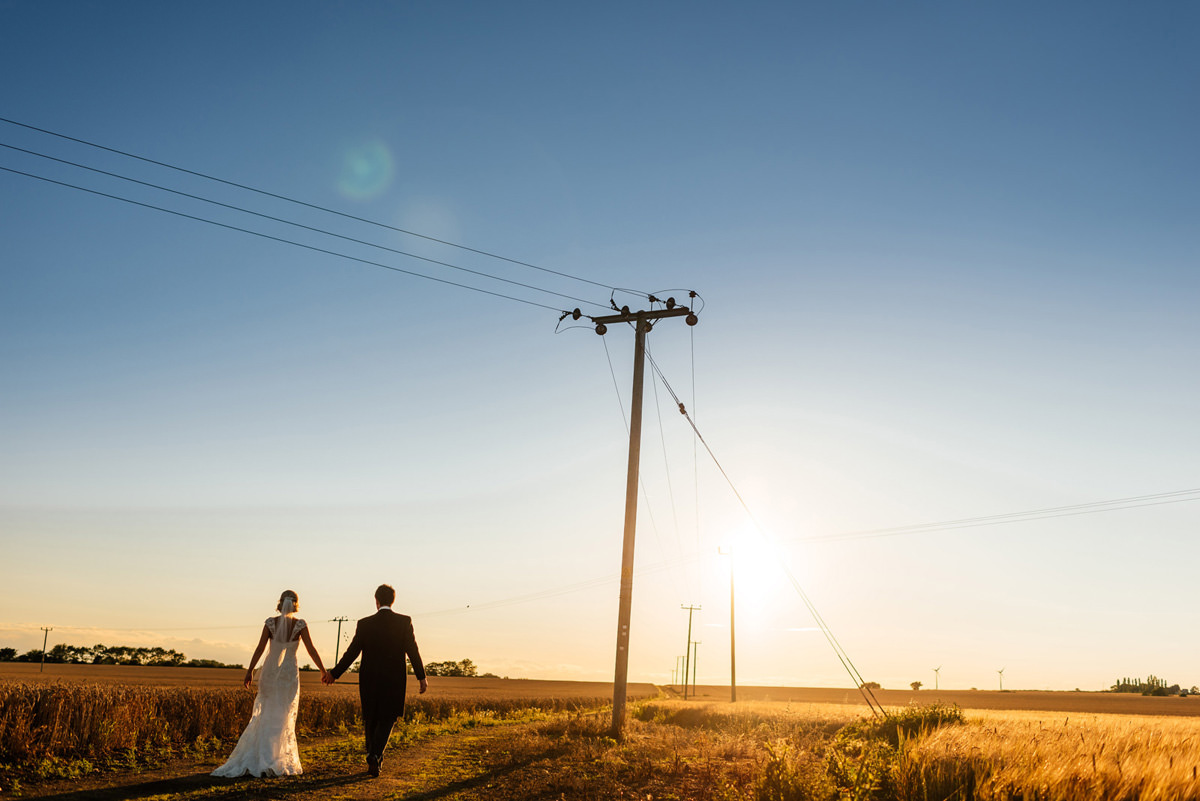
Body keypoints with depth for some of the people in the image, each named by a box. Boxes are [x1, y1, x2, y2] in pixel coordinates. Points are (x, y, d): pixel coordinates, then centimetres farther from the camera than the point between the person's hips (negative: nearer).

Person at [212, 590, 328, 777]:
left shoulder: (270, 623, -3)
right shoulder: (300, 625, -7)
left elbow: (260, 648, -8)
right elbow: (311, 650, -6)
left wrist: (250, 671, -3)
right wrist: (323, 671, 3)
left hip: (269, 672, 2)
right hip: (289, 672, -1)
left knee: (264, 717, 12)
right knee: (283, 720, 6)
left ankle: (250, 759, 8)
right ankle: (274, 763, 3)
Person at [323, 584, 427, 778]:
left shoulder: (364, 624, -3)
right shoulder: (405, 622, -6)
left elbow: (351, 653, -1)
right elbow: (413, 651, -8)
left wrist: (334, 674, 11)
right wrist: (421, 677, 0)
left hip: (369, 680, 1)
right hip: (394, 681, -1)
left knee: (370, 720, 17)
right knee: (387, 720, 8)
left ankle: (373, 760, 24)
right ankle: (374, 756, -12)